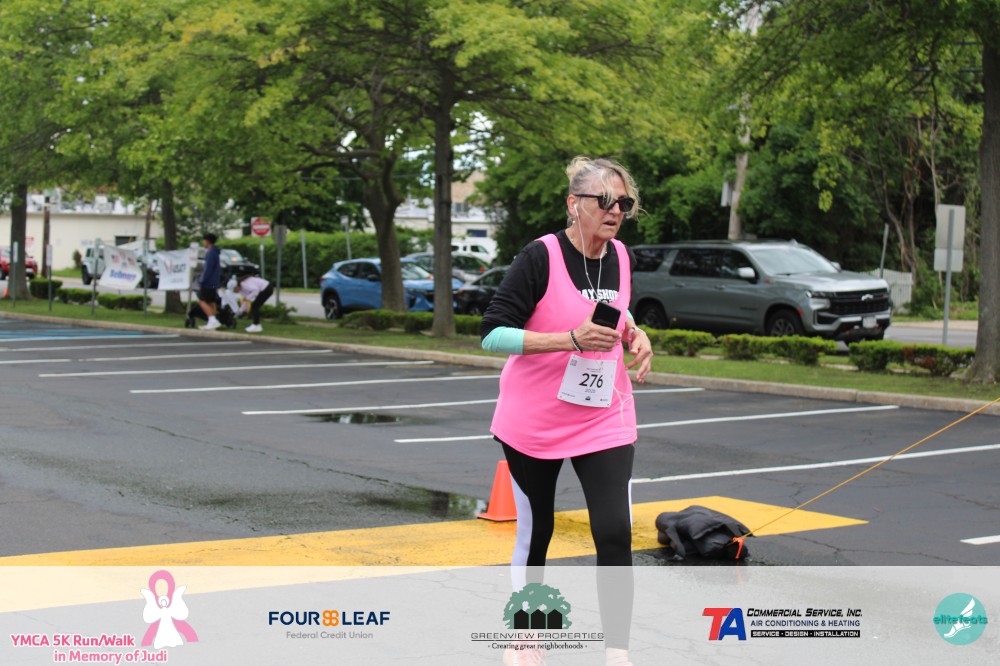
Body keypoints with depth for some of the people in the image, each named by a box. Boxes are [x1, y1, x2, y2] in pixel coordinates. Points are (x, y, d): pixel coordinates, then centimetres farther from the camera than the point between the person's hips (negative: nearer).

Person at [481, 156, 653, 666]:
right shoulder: (541, 256, -17)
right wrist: (572, 339, -29)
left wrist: (634, 332, -1)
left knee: (615, 534, -9)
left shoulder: (621, 256, 1)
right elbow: (492, 334, -20)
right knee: (535, 532, 12)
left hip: (604, 420, 4)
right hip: (534, 423, -3)